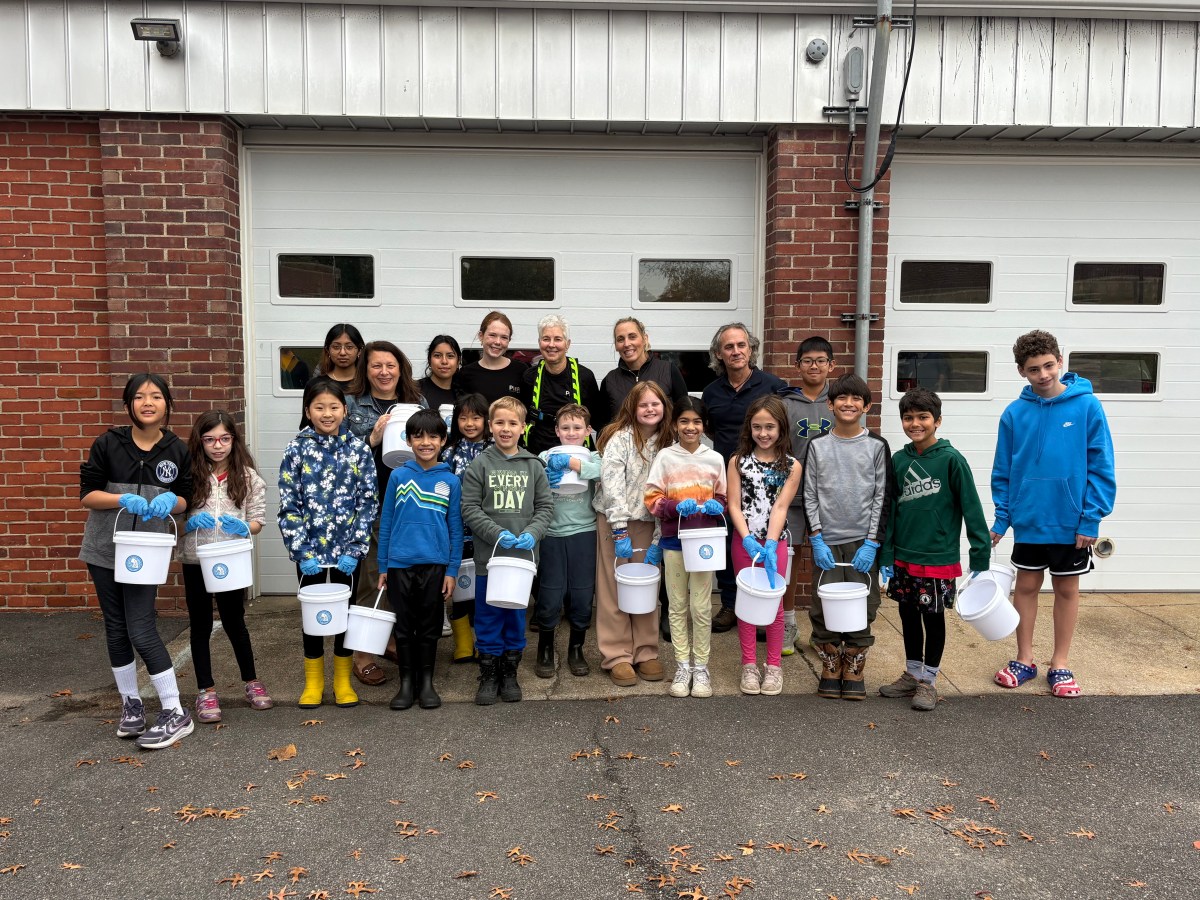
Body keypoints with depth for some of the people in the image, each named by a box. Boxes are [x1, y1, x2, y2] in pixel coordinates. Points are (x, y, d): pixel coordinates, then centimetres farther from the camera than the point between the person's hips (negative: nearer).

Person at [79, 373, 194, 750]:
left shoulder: (177, 450, -3)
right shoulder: (107, 444, -6)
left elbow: (185, 499, 6)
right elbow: (87, 494, -4)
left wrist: (169, 500, -17)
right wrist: (123, 499, -21)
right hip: (104, 549, 2)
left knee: (142, 631, -7)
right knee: (117, 630, 10)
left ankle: (175, 714, 1)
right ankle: (131, 704, 27)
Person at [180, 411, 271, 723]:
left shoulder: (248, 477, -2)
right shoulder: (190, 474, -3)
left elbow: (257, 521, 0)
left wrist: (241, 527, -20)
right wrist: (191, 522, -19)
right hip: (195, 560, 1)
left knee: (234, 622, 10)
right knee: (200, 625, 9)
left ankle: (251, 682, 27)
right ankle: (206, 691, 20)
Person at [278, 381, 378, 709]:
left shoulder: (358, 448, -2)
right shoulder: (297, 449, -4)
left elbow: (368, 502, -3)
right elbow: (288, 504, -5)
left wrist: (355, 549, -10)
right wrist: (302, 552, -12)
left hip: (346, 549, 0)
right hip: (309, 549, 0)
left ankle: (343, 681, 26)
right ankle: (313, 682, 26)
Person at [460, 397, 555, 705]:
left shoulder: (533, 466, 4)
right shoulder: (479, 465, -2)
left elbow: (545, 507, 5)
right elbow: (469, 509, -5)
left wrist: (532, 533, -12)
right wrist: (497, 533, -16)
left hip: (523, 554, 2)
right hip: (488, 555, -2)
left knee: (517, 618, 12)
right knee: (488, 618, 6)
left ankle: (510, 673, 26)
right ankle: (488, 676, 19)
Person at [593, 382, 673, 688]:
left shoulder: (667, 444, 4)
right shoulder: (620, 437, -8)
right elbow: (611, 483, -15)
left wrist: (658, 541, -4)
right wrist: (620, 531, -20)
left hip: (649, 523, 4)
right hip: (615, 520, -3)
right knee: (614, 590, 2)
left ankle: (645, 653, 19)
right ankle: (617, 657, 10)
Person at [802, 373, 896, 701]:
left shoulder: (877, 446, 2)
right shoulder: (817, 445, 4)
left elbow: (883, 497, 0)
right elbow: (809, 496, 4)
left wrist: (872, 543, -7)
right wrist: (816, 540, -4)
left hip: (863, 542, 0)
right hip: (826, 542, 1)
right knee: (824, 609, 3)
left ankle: (854, 673, 18)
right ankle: (830, 670, 19)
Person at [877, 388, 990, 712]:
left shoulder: (951, 459, -12)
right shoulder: (899, 460, 3)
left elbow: (972, 508, -10)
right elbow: (890, 509, 7)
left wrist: (980, 554, -12)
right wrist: (886, 556, 5)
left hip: (938, 559, -5)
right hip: (903, 557, 5)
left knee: (933, 618, 8)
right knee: (908, 616, 15)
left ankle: (928, 680, 22)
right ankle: (912, 674, 31)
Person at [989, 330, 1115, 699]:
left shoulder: (1086, 406, -9)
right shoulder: (1015, 413, -3)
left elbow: (1101, 468, -8)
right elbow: (1003, 472, 2)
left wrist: (1092, 518, -13)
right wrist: (1001, 517, -2)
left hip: (1071, 522, -2)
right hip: (1028, 520, 2)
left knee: (1067, 589, 11)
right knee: (1026, 586, 11)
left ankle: (1060, 665, 25)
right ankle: (1024, 660, 26)